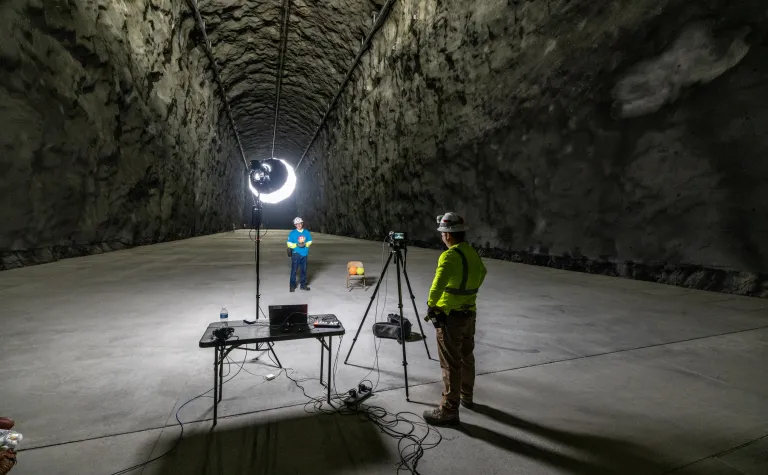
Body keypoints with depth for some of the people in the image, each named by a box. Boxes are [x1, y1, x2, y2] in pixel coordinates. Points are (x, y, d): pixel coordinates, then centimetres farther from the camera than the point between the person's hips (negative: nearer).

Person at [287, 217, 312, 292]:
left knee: (304, 270, 11)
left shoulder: (306, 232, 4)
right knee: (294, 270, -4)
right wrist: (297, 245, -16)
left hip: (304, 254, 3)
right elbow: (289, 244, -2)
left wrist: (305, 244, -10)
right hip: (296, 254, -3)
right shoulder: (292, 233, -3)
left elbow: (310, 241, 9)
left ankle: (303, 285, 24)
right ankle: (292, 286, 5)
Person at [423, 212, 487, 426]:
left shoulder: (450, 255, -21)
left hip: (451, 317, -9)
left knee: (451, 365, 0)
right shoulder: (472, 252, 7)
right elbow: (482, 273, 28)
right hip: (470, 314, 9)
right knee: (466, 357, 22)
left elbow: (438, 284, -36)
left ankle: (449, 411, 10)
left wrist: (431, 305, -22)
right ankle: (466, 397, 39)